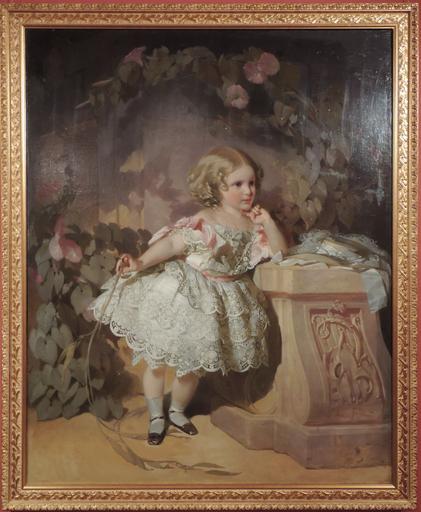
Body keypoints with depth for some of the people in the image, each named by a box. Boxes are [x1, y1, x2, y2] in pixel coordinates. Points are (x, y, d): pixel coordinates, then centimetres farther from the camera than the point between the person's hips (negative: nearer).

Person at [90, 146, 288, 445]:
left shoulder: (252, 225, -1)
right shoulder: (205, 222, -18)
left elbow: (280, 251, 1)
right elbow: (171, 244, -24)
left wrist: (268, 223, -16)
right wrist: (140, 263, -38)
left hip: (222, 302, 5)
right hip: (184, 297, -4)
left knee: (193, 364, 15)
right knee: (158, 360, 4)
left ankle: (178, 411, 41)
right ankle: (156, 416, 27)